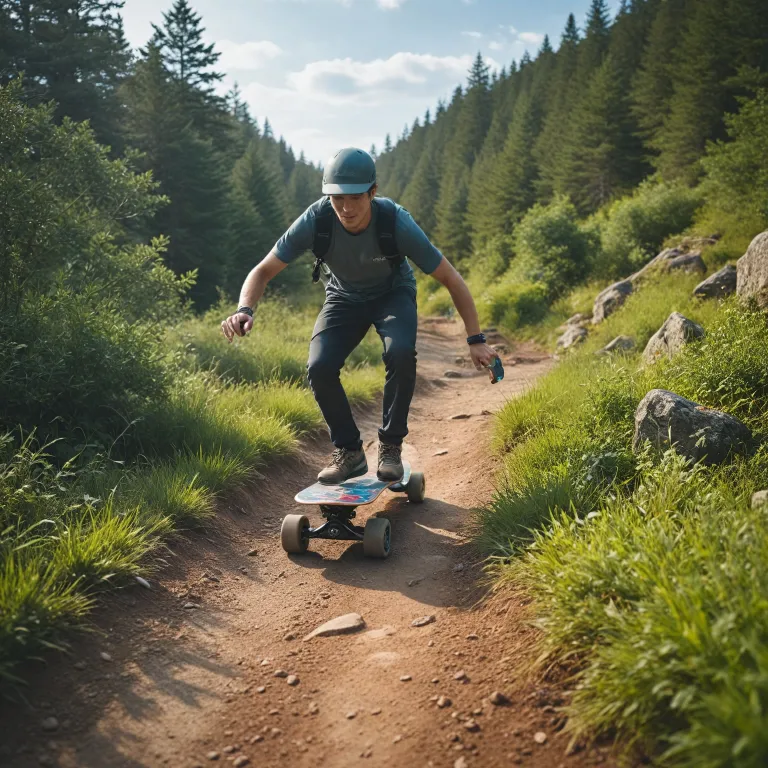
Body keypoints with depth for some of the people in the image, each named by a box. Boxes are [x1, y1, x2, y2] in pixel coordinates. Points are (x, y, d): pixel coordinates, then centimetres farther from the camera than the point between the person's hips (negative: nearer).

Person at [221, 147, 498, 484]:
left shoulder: (396, 223, -33)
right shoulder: (316, 220, -29)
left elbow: (451, 279, -23)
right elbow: (264, 270, -19)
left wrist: (475, 339, -27)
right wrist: (244, 310, -39)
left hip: (393, 294, -1)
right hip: (344, 296, 2)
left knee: (400, 353, -32)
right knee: (320, 367, -23)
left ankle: (390, 445, -11)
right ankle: (349, 451, -1)